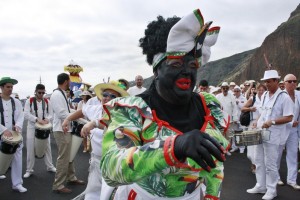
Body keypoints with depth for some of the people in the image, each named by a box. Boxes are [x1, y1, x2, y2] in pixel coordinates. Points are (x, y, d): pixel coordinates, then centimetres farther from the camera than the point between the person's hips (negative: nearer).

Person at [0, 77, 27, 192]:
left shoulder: (16, 102, 7)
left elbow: (21, 116, 1)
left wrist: (18, 126, -19)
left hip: (15, 135, 2)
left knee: (17, 159, 2)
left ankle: (17, 183, 10)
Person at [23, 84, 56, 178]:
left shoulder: (47, 102, 4)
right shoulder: (29, 101, -4)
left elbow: (51, 114, 3)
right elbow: (26, 114, -15)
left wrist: (47, 119, -19)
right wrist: (37, 119, -29)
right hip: (32, 128, -2)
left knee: (47, 147, 10)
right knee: (31, 149, 2)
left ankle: (50, 166, 25)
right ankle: (29, 170, 13)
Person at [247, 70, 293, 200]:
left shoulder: (284, 97, -12)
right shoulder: (264, 95, 10)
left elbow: (289, 118, -15)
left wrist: (272, 122, -24)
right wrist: (257, 122, 5)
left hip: (272, 135, -7)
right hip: (260, 133, 7)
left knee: (270, 164, 2)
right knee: (259, 161, 14)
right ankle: (260, 186, 27)